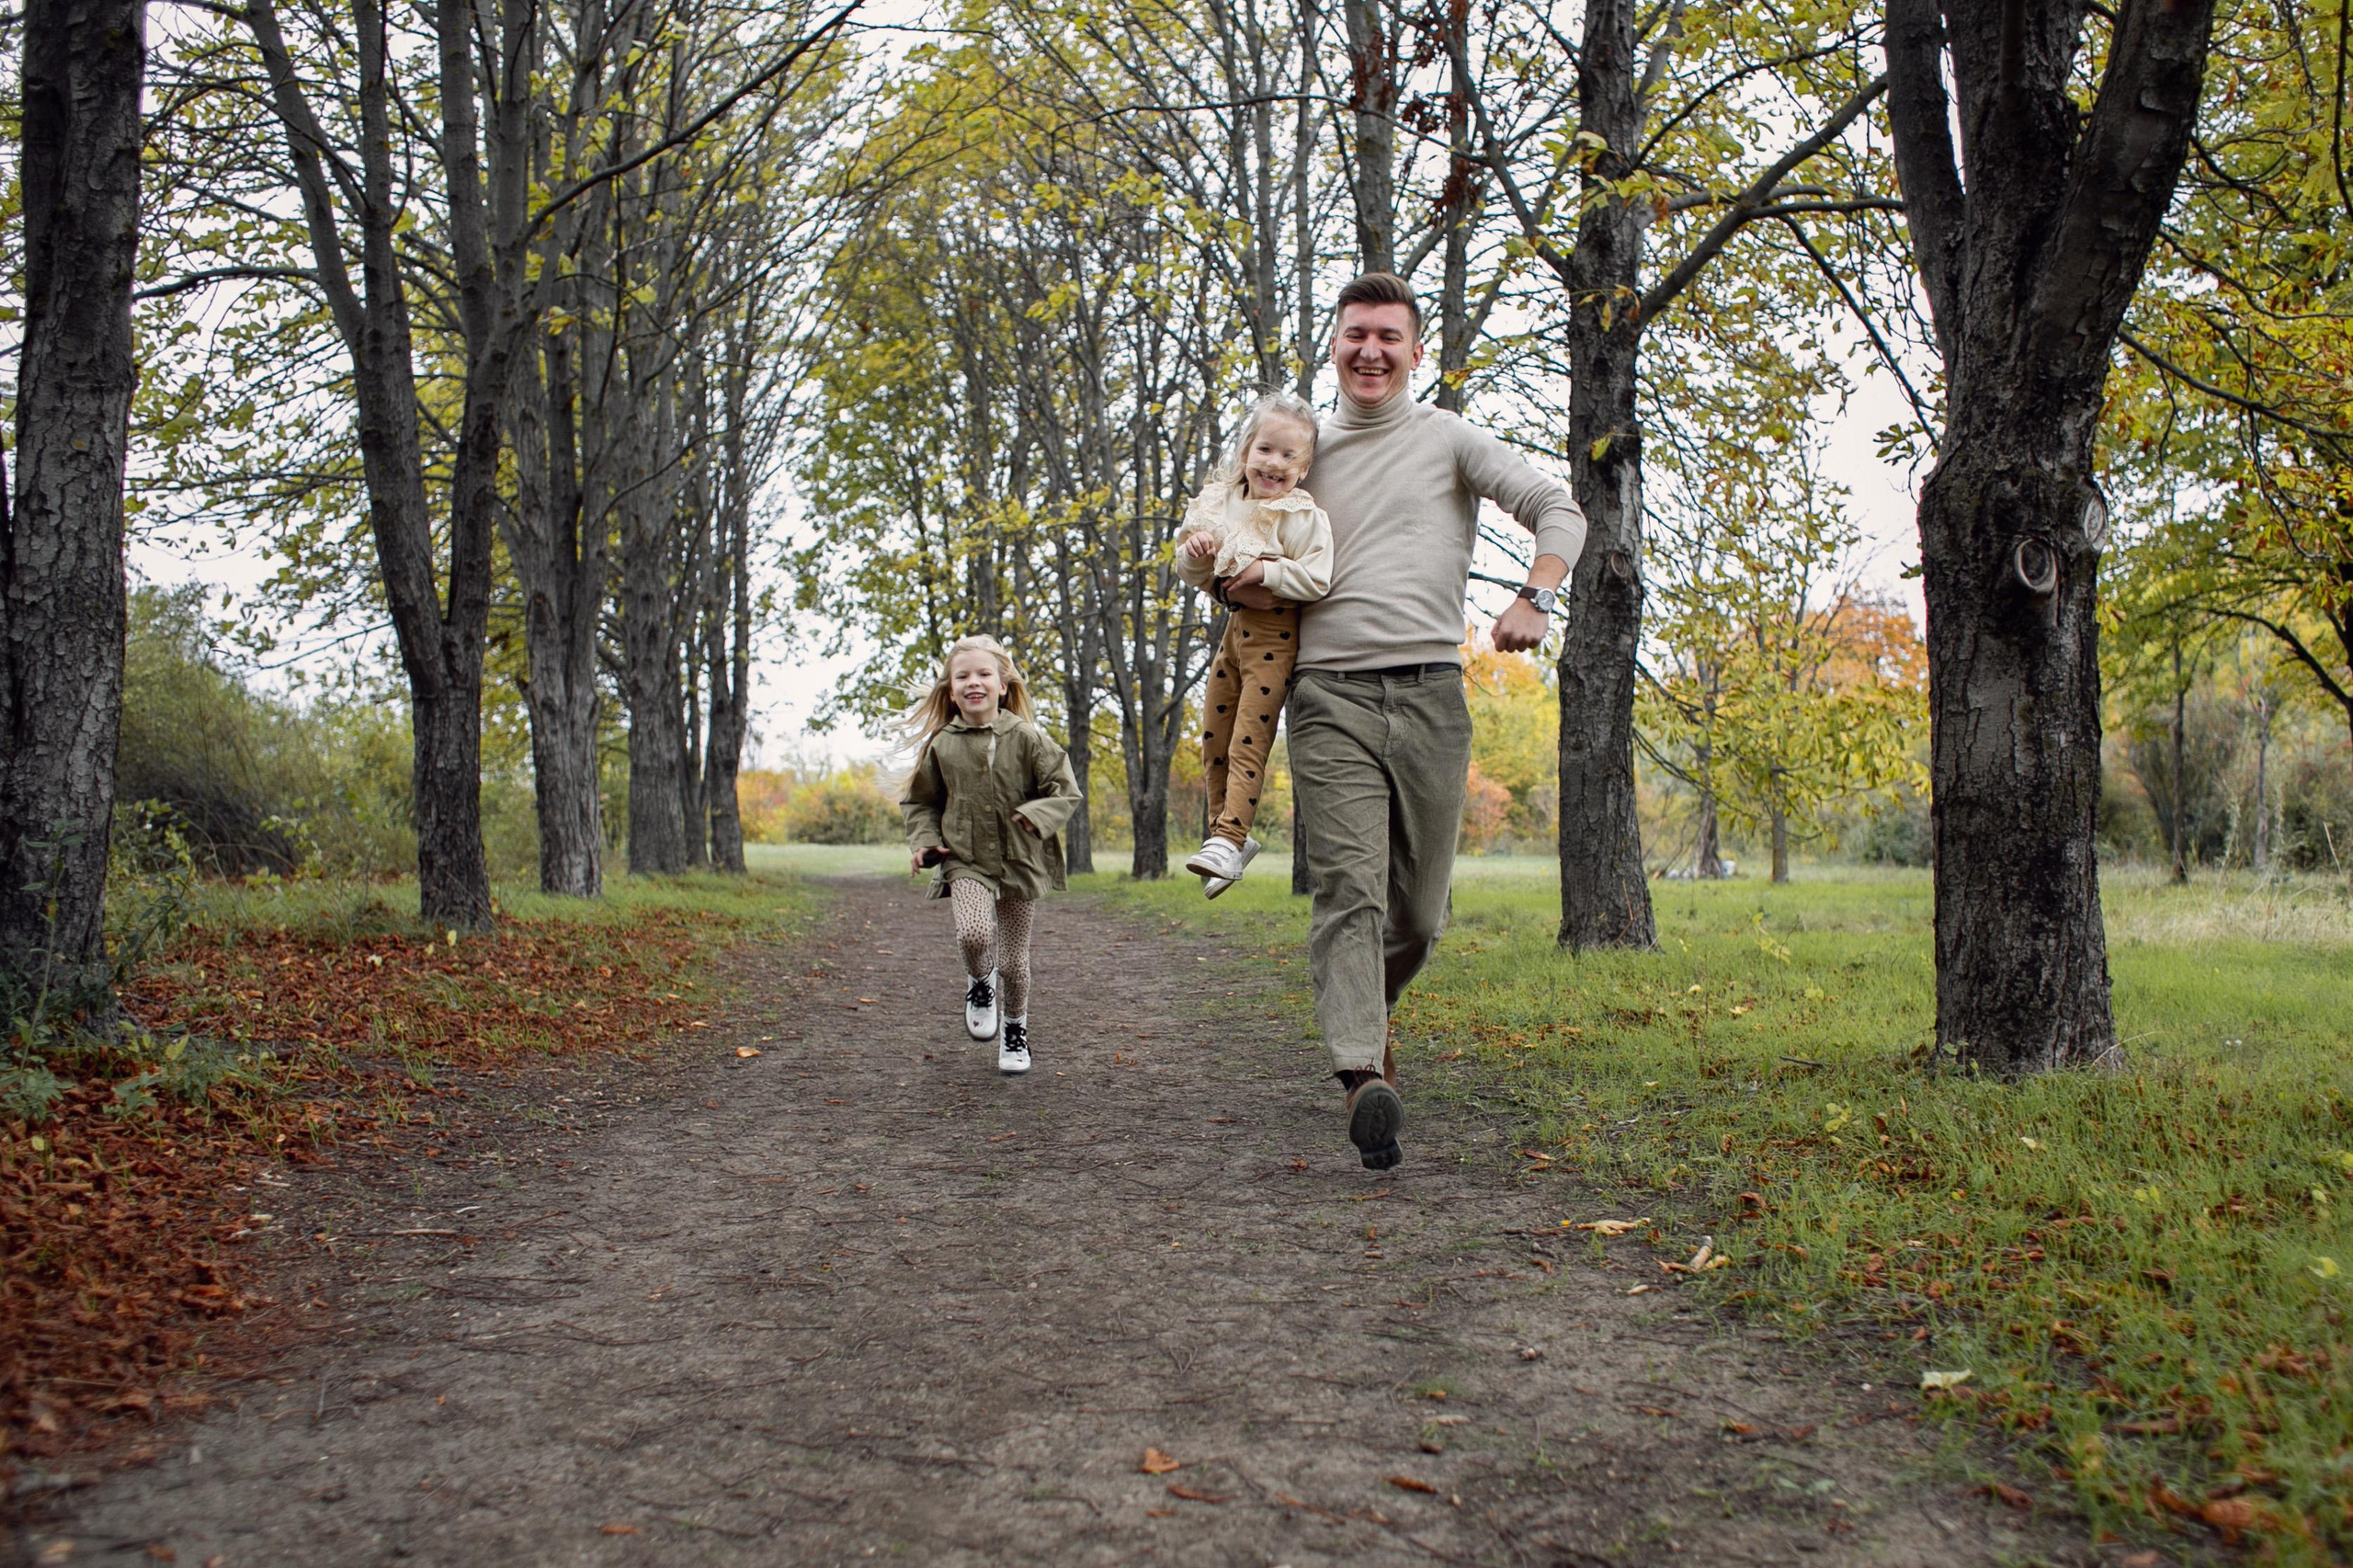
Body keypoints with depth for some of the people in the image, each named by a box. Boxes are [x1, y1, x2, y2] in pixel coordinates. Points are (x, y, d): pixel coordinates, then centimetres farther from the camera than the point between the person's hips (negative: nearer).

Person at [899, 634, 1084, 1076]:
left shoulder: (1027, 738, -5)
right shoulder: (941, 745, 0)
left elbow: (1065, 790, -3)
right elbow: (920, 802, 13)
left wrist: (1038, 816, -22)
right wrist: (924, 842, -4)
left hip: (1019, 860, 0)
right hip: (965, 860, 0)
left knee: (1014, 959, 8)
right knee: (974, 932, -28)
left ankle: (1015, 1030, 34)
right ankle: (979, 982, 7)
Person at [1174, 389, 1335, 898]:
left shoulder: (1305, 517, -12)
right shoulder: (1220, 505, 6)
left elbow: (1317, 578, -23)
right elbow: (1195, 576, 11)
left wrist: (1263, 570, -24)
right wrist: (1194, 554, -10)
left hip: (1275, 635, -7)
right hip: (1236, 625, 7)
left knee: (1249, 741, -10)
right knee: (1213, 736, 12)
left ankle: (1228, 841, -9)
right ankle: (1224, 831, 25)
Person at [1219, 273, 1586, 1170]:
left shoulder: (1448, 439, 10)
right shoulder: (1307, 452, 18)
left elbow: (1556, 510, 3)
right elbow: (1263, 568, 28)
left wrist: (1534, 599, -16)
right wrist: (1240, 587, 3)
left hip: (1430, 692, 0)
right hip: (1330, 695, 1)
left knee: (1420, 908, 5)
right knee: (1349, 888, -15)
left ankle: (1367, 1009, 34)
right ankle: (1364, 1077, -22)